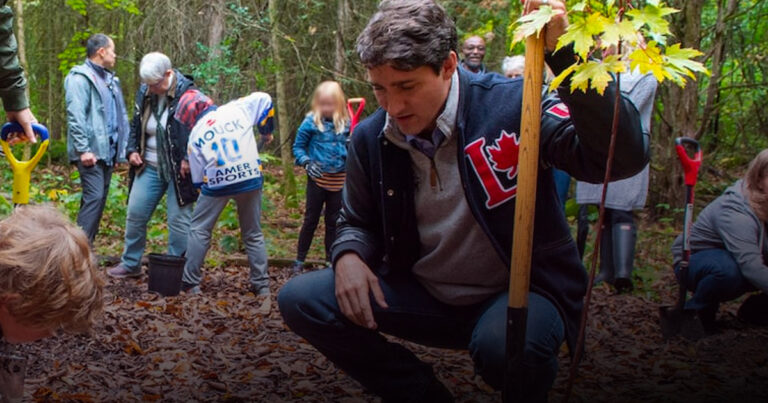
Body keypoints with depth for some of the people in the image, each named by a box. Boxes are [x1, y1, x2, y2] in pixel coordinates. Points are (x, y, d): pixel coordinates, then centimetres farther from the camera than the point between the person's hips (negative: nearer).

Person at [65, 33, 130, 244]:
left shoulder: (110, 80, 19)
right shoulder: (80, 78, -8)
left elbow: (120, 116, 20)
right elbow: (75, 116, -17)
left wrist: (122, 147, 12)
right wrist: (83, 150, -21)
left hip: (107, 151, 9)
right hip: (91, 151, -8)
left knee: (100, 199, 9)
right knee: (94, 198, -15)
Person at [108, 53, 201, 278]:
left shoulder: (188, 93, -13)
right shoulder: (145, 92, 5)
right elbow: (136, 126, 19)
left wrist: (188, 159, -18)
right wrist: (132, 150, 5)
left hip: (179, 170, -6)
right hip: (149, 167, 6)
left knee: (179, 219, -1)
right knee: (135, 213, 9)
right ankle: (130, 263, 24)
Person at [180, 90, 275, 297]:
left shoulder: (195, 135, 6)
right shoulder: (236, 109, 4)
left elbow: (198, 178, 8)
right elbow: (264, 100, 9)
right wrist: (266, 131, 19)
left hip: (217, 185, -2)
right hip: (251, 179, 2)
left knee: (199, 230, 15)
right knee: (253, 234, 15)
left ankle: (191, 284, 13)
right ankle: (262, 286, 15)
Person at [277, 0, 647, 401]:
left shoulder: (512, 104, -19)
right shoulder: (370, 138, -3)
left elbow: (625, 157, -31)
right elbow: (358, 223, 14)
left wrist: (563, 53, -40)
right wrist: (349, 255, -11)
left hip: (522, 291, -5)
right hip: (424, 294, 5)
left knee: (503, 345, -39)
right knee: (302, 300, -9)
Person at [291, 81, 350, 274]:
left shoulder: (345, 124, -1)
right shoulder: (311, 122, -8)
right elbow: (298, 146, 0)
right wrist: (306, 163, -15)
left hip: (338, 181, 2)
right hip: (317, 179, -2)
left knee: (333, 221, 13)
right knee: (311, 219, 6)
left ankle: (331, 259, 25)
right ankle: (299, 259, 18)